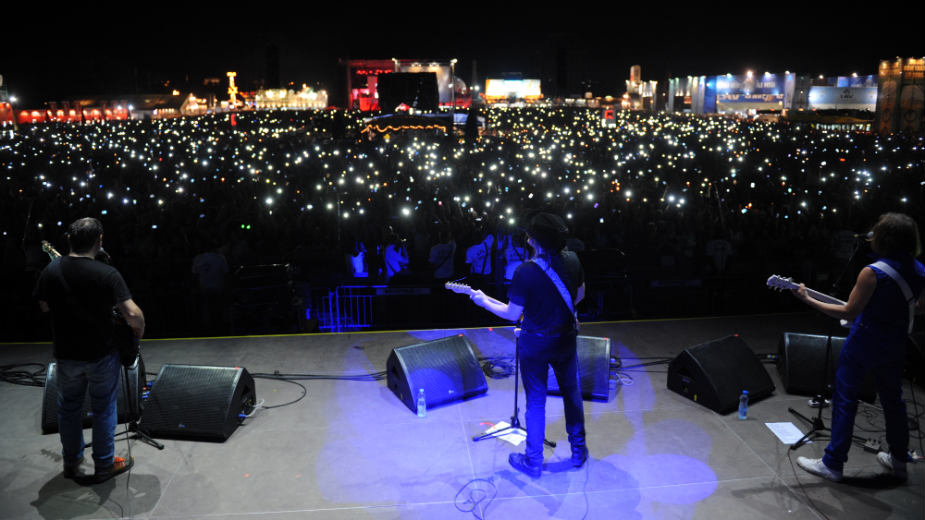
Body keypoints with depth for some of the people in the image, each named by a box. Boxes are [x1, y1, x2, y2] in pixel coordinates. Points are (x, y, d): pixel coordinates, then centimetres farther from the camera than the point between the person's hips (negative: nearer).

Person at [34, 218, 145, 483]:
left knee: (68, 408, 20)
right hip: (101, 354, -4)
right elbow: (133, 314, -25)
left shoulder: (51, 270, -6)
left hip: (66, 354, 4)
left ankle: (71, 462, 35)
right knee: (103, 409, 10)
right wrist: (138, 332, -7)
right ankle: (104, 465, 21)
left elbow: (44, 306, 9)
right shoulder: (107, 274, -20)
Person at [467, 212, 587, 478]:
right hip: (566, 339, 4)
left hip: (535, 344, -4)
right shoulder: (572, 260, -8)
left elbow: (512, 314, -16)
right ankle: (578, 451, 36)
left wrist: (484, 301, -2)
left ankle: (533, 462, 23)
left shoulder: (525, 271, -25)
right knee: (572, 393, 22)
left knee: (535, 402, 10)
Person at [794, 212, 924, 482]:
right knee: (893, 399, 21)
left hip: (864, 343, -6)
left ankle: (832, 463, 8)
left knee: (845, 400, 2)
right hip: (894, 346, 7)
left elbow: (848, 312, -18)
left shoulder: (873, 273, -22)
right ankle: (898, 460, 35)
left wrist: (808, 299, -16)